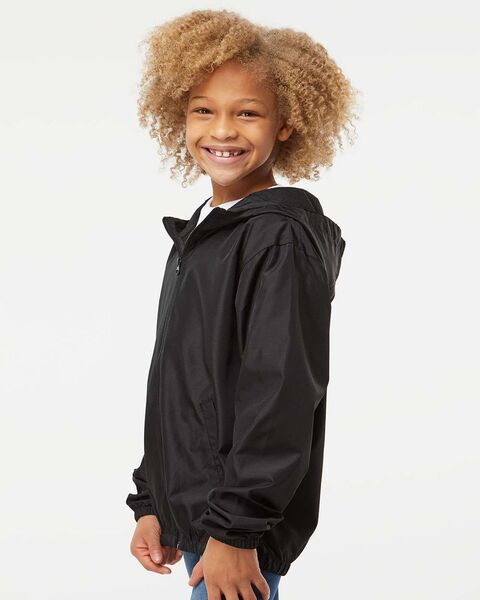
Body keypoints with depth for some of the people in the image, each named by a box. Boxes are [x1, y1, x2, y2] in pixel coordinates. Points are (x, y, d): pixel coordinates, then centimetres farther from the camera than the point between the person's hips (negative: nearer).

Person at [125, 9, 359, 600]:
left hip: (239, 526, -8)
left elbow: (282, 396, -20)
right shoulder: (200, 234, 12)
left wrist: (236, 530, -20)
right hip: (189, 511, 8)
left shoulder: (284, 239, -15)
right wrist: (151, 502, 15)